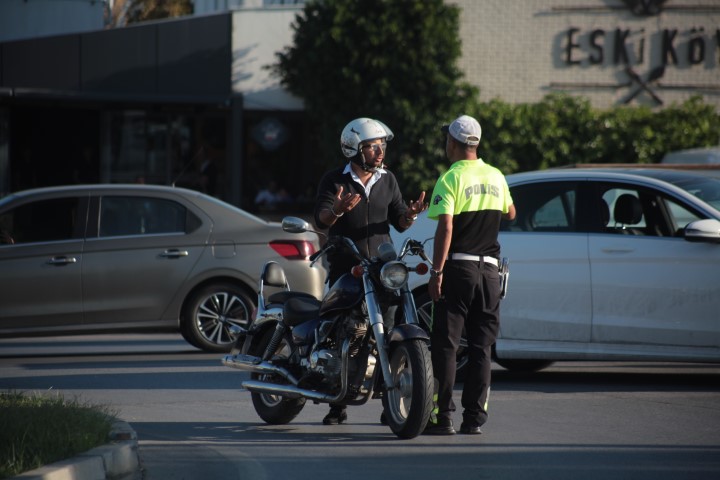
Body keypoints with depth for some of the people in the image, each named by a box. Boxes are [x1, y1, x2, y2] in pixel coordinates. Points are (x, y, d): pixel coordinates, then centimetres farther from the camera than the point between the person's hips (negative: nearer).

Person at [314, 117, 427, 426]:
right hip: (344, 267, -2)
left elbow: (398, 223, 12)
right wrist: (337, 210, -32)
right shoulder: (334, 180, 0)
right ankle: (337, 406, 5)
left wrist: (410, 215, -11)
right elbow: (321, 221, -10)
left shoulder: (387, 180, 12)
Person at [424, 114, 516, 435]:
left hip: (458, 268, -5)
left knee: (445, 345, -2)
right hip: (489, 268, 5)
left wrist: (436, 272, -16)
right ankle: (474, 417, 5)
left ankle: (443, 417, -6)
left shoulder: (450, 179, -9)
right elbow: (510, 214, 26)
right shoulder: (495, 177, 9)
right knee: (481, 347, 7)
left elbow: (446, 228, -17)